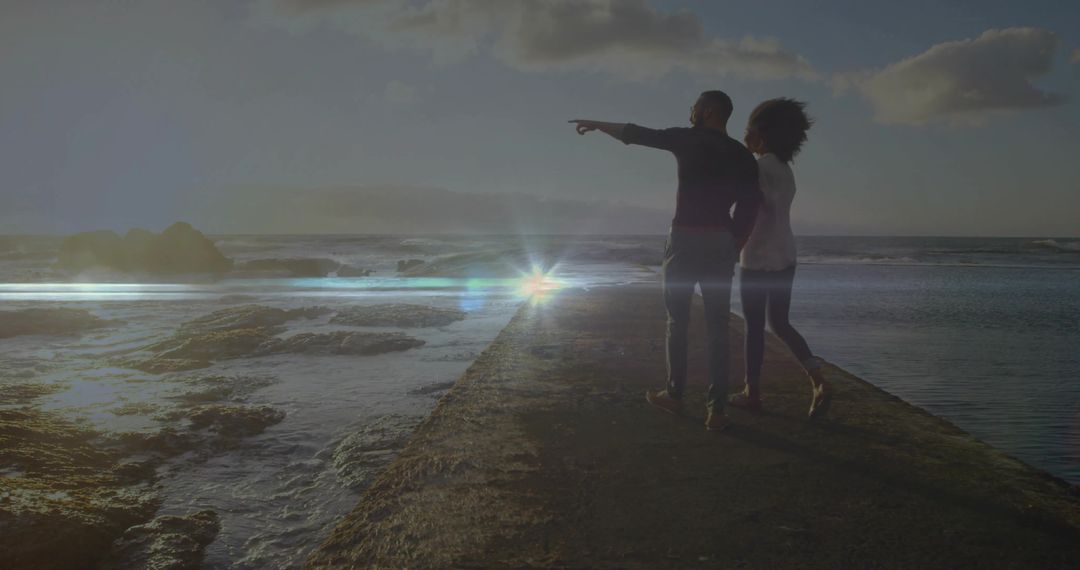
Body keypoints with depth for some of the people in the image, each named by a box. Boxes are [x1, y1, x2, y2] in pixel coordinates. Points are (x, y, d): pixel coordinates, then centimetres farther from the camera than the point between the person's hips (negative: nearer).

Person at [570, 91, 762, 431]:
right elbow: (748, 211, 3)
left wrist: (597, 125, 22)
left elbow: (635, 134, 8)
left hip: (684, 239, -3)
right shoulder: (743, 156, 9)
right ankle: (716, 410, 1)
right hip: (721, 244, 3)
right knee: (717, 328, 4)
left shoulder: (687, 139, -1)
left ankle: (674, 395, 22)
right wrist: (732, 249, 12)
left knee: (677, 321, 12)